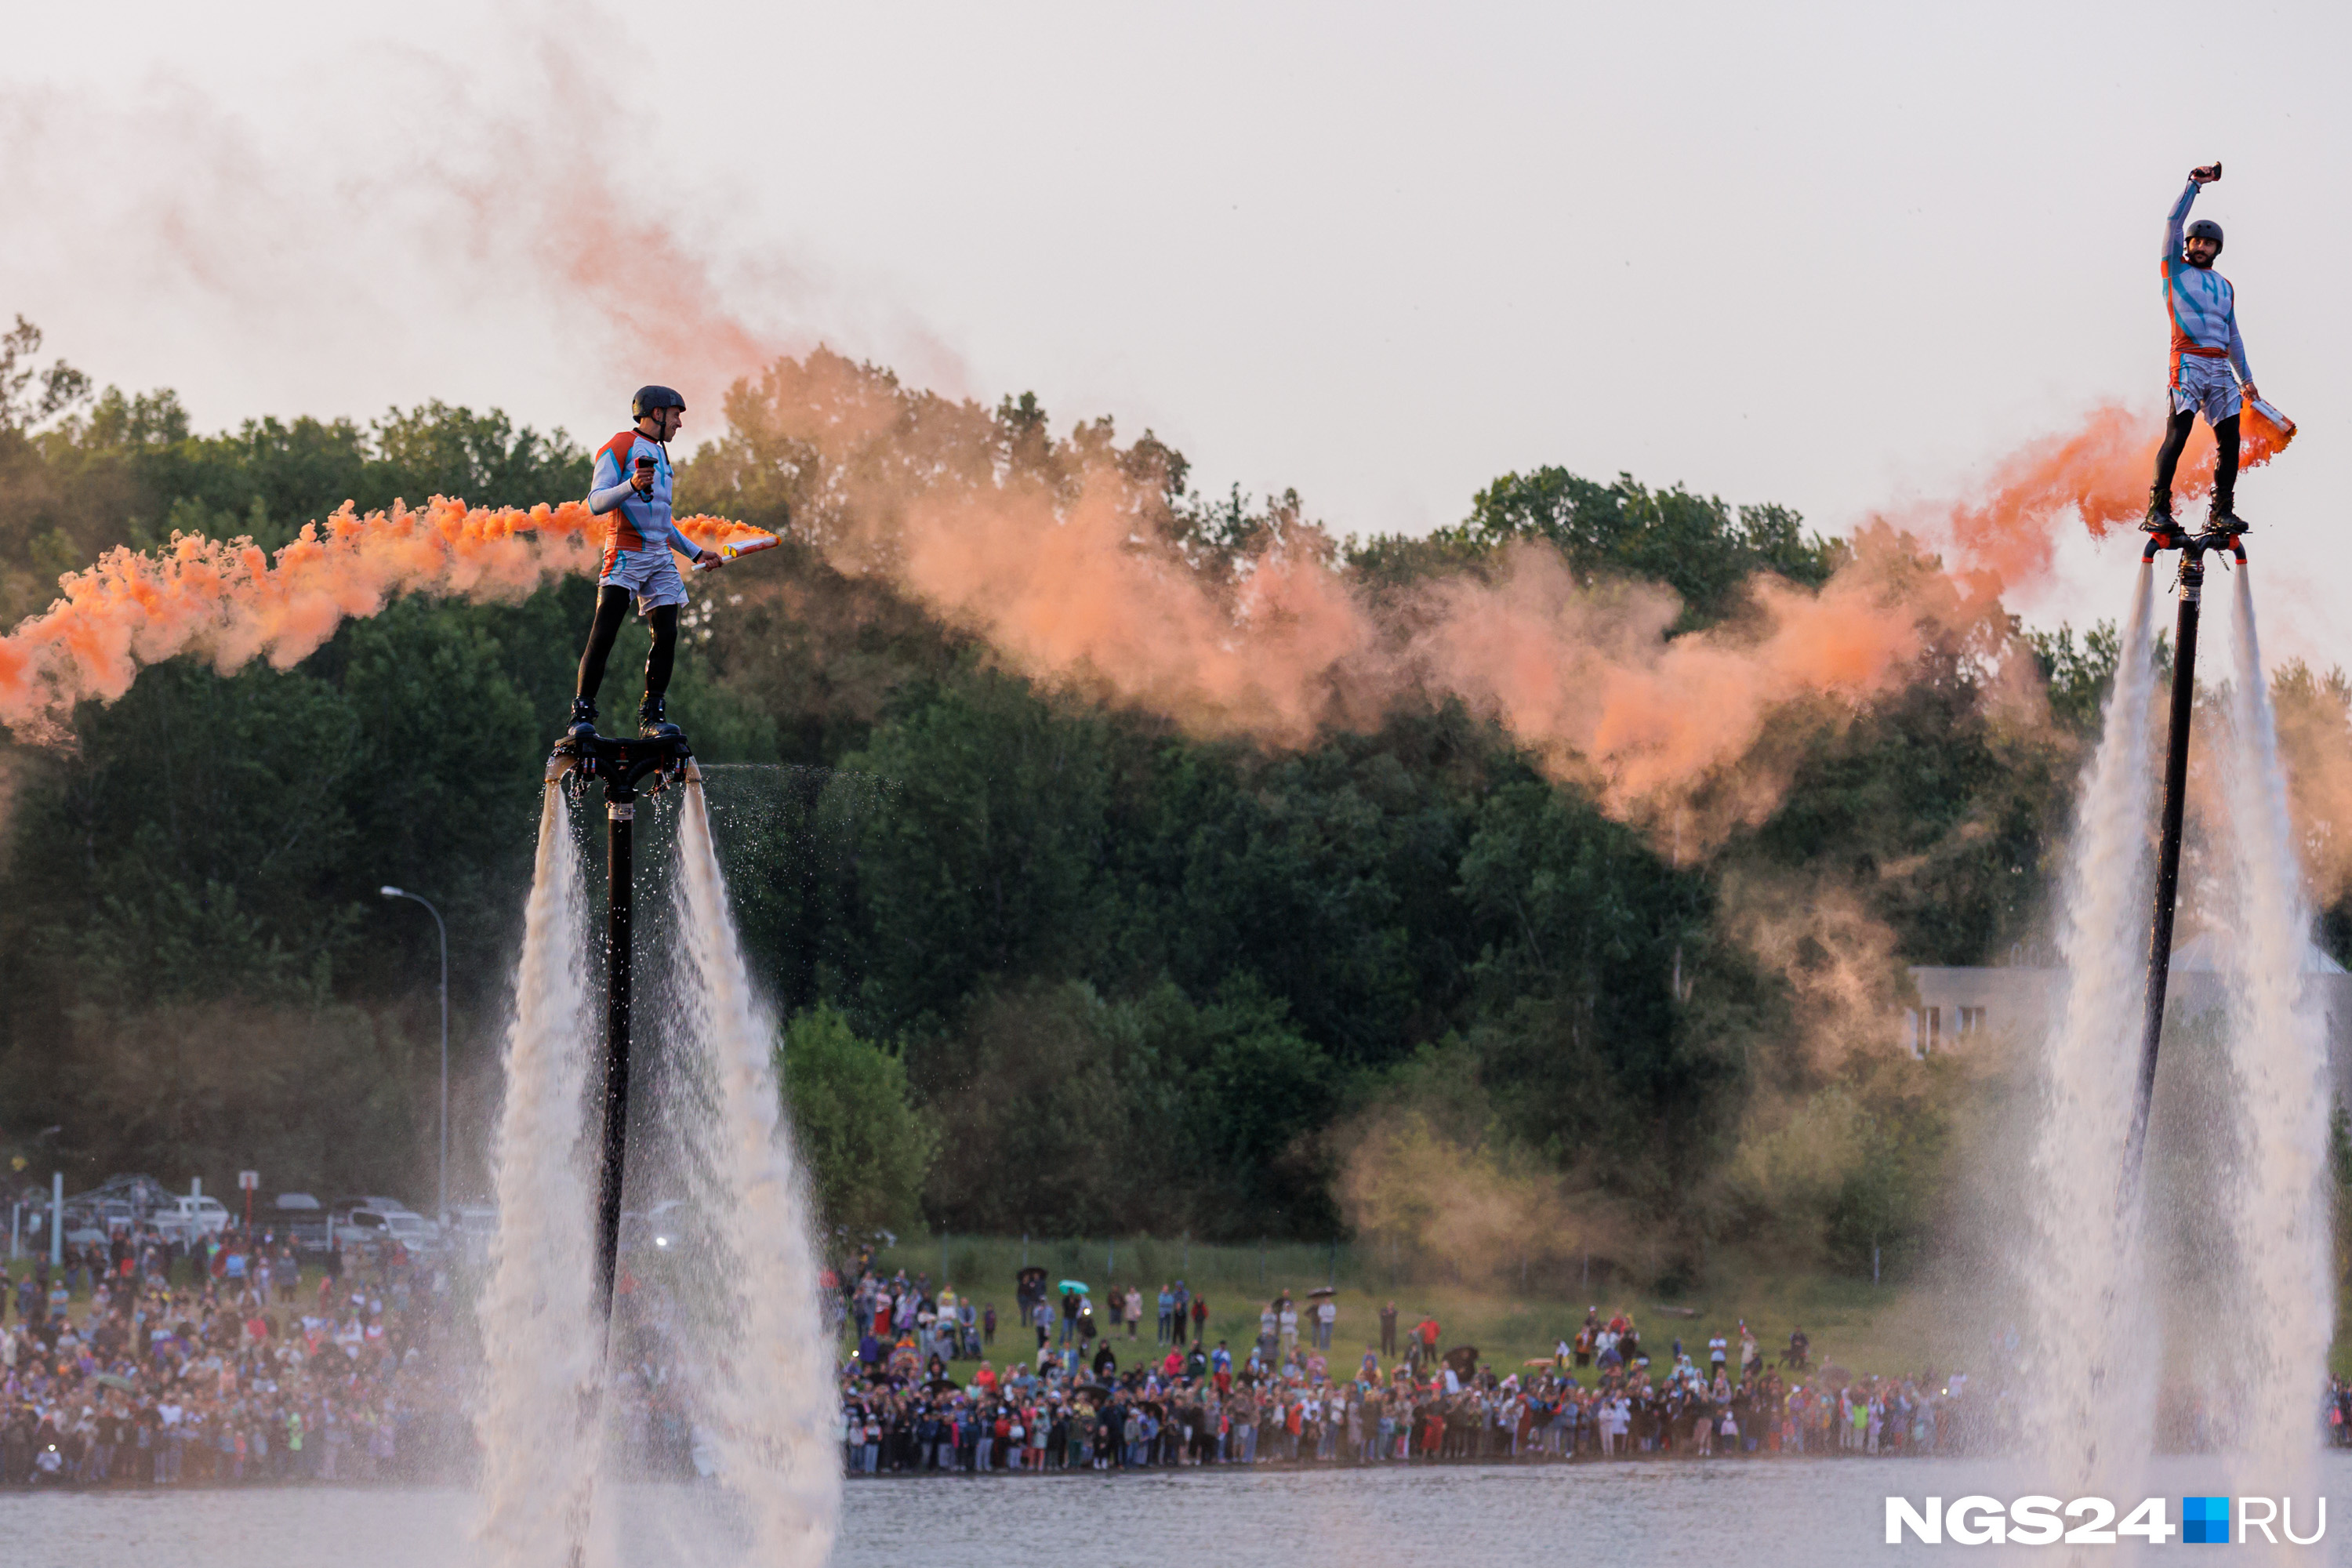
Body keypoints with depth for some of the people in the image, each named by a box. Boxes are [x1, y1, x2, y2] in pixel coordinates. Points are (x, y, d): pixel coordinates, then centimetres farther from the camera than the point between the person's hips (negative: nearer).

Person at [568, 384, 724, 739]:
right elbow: (596, 503, -13)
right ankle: (583, 713, -15)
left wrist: (695, 552, 32)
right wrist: (632, 486, -30)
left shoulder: (659, 454, 25)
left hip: (661, 558, 8)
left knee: (666, 636, -1)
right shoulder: (619, 448, -3)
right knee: (604, 633, -16)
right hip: (625, 555, -8)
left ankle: (652, 716, 5)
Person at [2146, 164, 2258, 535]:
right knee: (2177, 433, -17)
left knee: (2229, 440, -1)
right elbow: (2173, 223, 1)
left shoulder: (2225, 287, 23)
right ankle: (2158, 510, -19)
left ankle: (2221, 512, 7)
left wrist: (2246, 376, 24)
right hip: (2188, 362, -5)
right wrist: (2194, 184, 2)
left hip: (2221, 367, 5)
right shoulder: (2176, 269, 10)